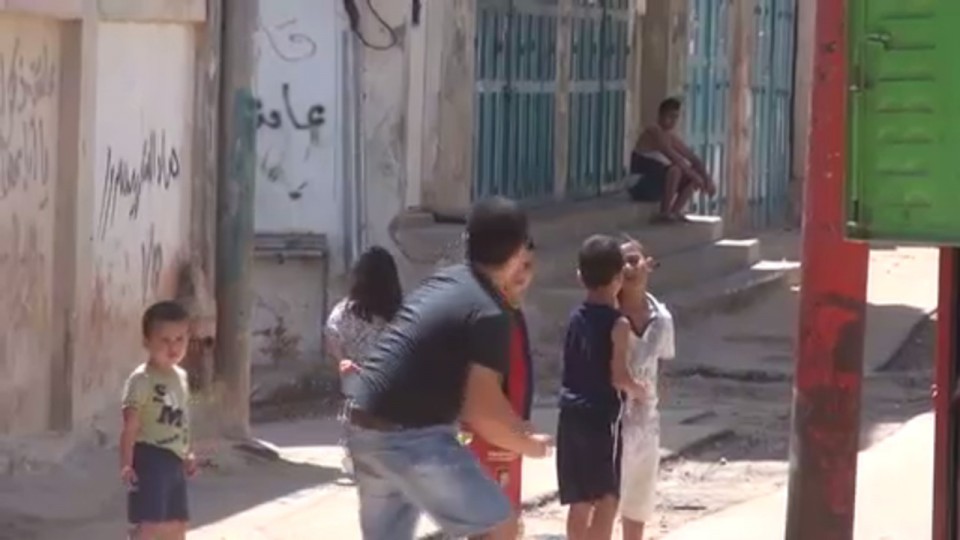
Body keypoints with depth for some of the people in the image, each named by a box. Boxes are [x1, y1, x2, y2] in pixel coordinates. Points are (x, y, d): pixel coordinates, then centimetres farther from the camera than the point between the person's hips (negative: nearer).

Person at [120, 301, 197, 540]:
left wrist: (188, 454, 23)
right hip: (150, 458, -9)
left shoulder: (180, 376, 12)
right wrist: (126, 464, -24)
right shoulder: (141, 379, -15)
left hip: (174, 459, 9)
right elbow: (130, 426, -19)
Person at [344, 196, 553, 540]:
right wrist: (528, 444, 3)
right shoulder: (490, 313, -12)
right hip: (412, 439, -9)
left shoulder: (443, 283, 16)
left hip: (366, 431, 9)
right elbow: (482, 410, -14)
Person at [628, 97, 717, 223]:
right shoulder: (654, 132, -16)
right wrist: (695, 177, -25)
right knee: (675, 169, -32)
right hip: (641, 186, -9)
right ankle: (664, 213, -23)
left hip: (656, 185, 9)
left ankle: (674, 211, -3)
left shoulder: (672, 137, 11)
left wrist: (707, 178, -3)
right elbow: (675, 159, -26)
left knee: (696, 174, 6)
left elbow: (693, 158, 12)